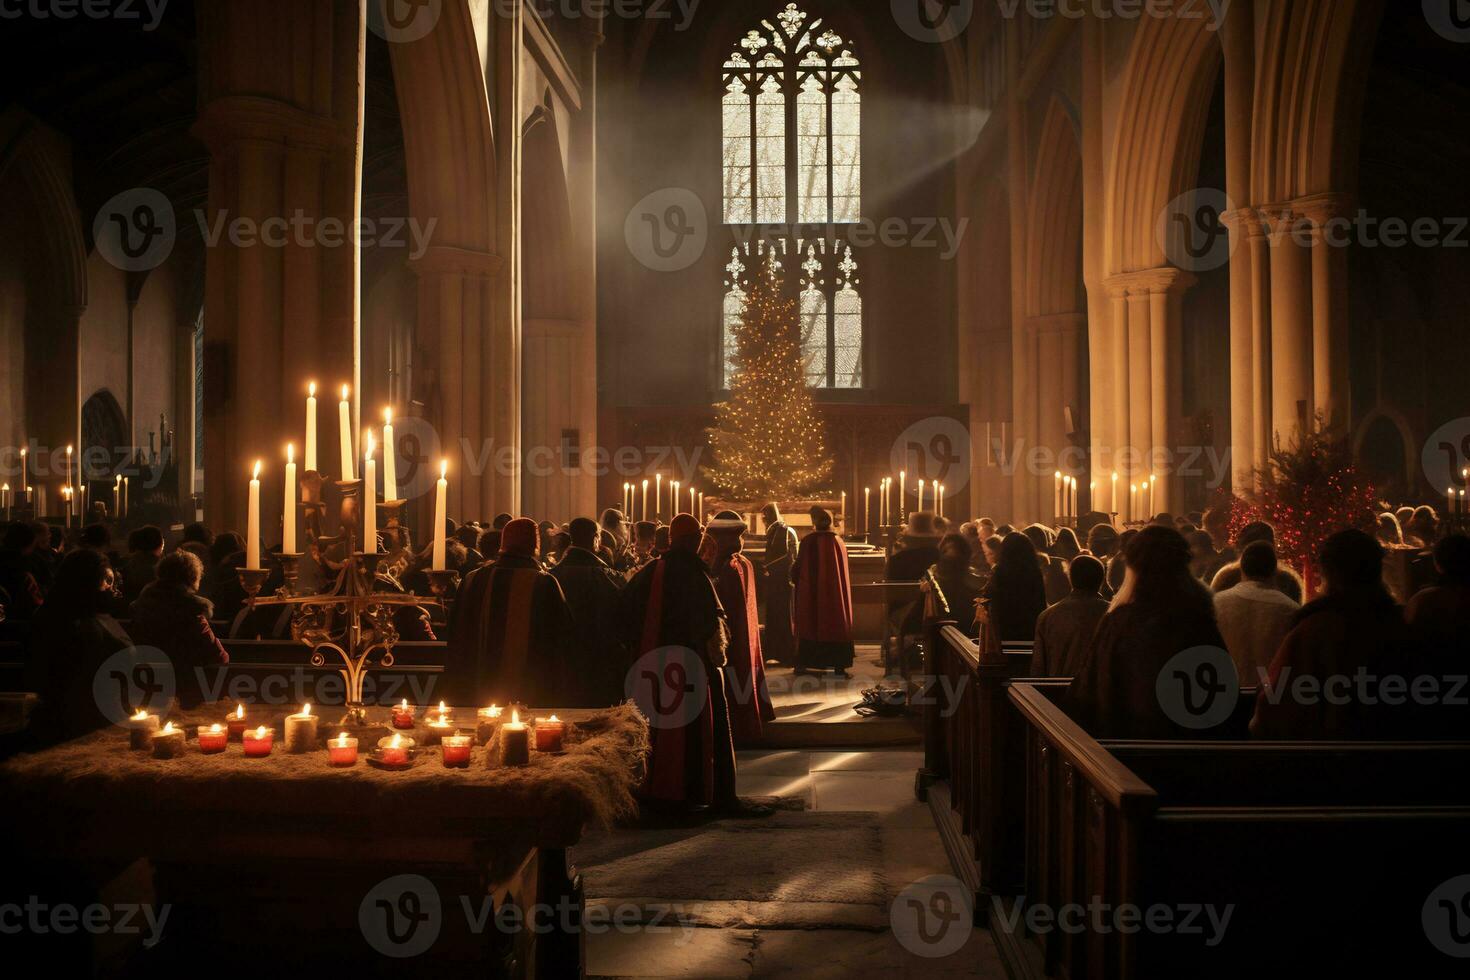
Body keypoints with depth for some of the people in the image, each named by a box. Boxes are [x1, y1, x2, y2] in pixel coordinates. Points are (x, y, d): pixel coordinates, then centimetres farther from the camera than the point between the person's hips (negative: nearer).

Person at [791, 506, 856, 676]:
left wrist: (793, 577, 14)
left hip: (811, 592, -2)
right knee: (836, 625, 9)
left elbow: (798, 567, -7)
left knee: (809, 626, 8)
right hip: (835, 593, 2)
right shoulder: (838, 541, -2)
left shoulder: (809, 541, -13)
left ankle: (803, 663, 10)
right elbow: (843, 570, 10)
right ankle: (838, 665, 6)